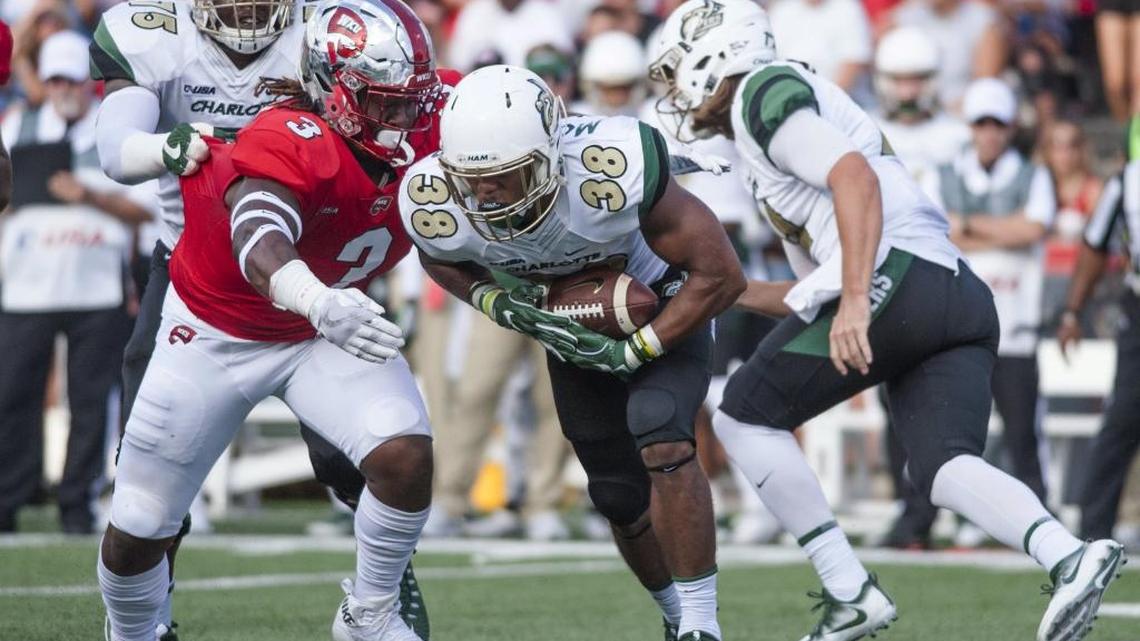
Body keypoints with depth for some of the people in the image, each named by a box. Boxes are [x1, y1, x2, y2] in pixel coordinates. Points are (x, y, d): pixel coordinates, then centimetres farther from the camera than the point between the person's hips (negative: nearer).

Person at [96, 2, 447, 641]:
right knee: (138, 531, 3)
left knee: (407, 457, -22)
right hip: (217, 332, -4)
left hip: (325, 332, 4)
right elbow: (258, 241, -56)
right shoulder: (292, 143, -35)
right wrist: (322, 304, -74)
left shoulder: (426, 133, -17)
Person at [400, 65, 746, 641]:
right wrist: (492, 301, -20)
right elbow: (440, 260, 0)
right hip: (574, 326, 4)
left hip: (663, 310, -4)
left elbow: (721, 275, -27)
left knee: (660, 438, -28)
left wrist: (630, 353, -27)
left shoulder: (611, 172, -41)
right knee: (620, 496, 7)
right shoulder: (439, 208, -30)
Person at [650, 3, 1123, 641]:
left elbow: (855, 178, -14)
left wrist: (854, 300, -23)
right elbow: (816, 293, 35)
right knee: (945, 467, -4)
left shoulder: (765, 92, 4)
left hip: (896, 276, -9)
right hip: (962, 296, 9)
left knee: (746, 415, 4)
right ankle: (1071, 558, -29)